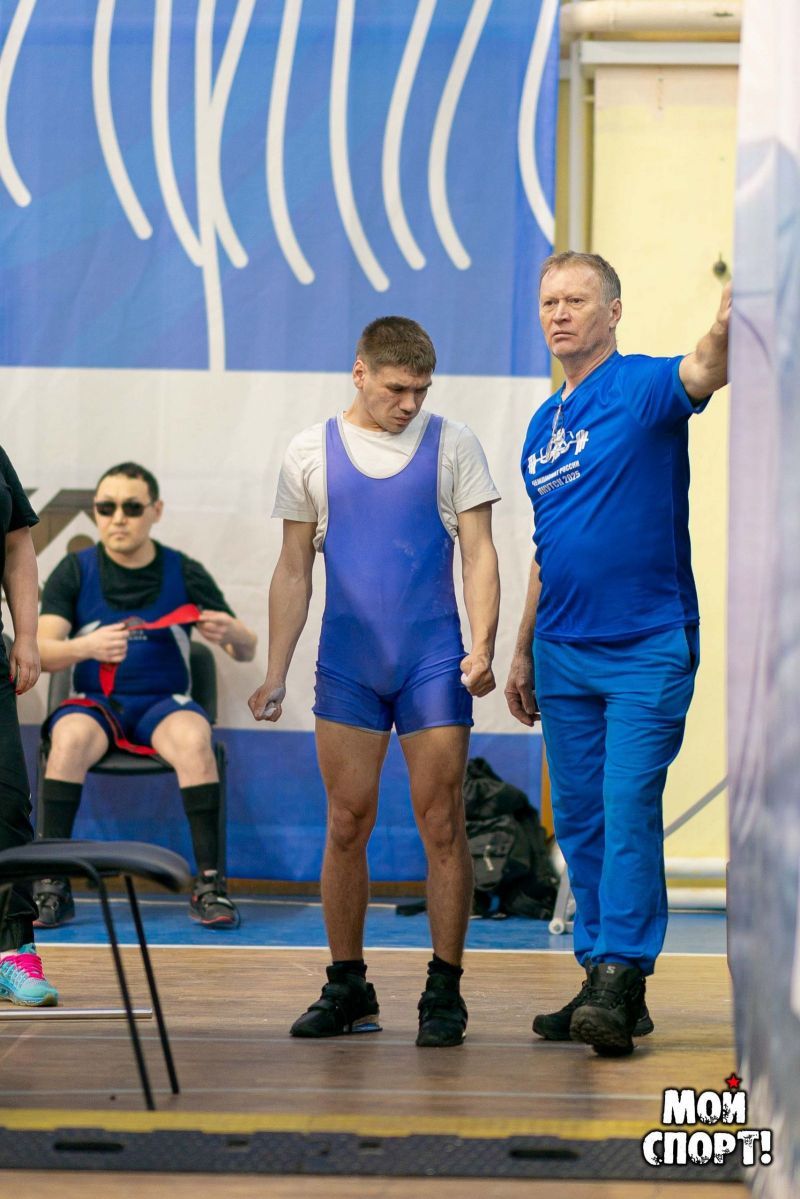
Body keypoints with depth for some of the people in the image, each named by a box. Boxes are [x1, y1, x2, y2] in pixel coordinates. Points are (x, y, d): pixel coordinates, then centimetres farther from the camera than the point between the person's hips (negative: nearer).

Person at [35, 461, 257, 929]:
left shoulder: (185, 573, 2)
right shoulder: (75, 571, 2)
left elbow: (247, 652, 2)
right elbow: (41, 651, -9)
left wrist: (231, 633, -23)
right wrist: (87, 648, -32)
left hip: (164, 702, 0)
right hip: (95, 701, 0)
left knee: (193, 738, -34)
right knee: (70, 737, -34)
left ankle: (209, 885, -31)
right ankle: (53, 887, -32)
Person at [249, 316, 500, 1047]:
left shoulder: (452, 445, 3)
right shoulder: (312, 453, 6)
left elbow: (479, 553, 2)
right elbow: (294, 569, 10)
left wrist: (482, 646, -11)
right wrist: (275, 673, 5)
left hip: (433, 660, -1)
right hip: (347, 661, 1)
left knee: (441, 827, -3)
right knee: (346, 826, 3)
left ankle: (444, 991, 4)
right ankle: (347, 988, 13)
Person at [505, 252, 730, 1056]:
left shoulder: (643, 388, -6)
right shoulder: (541, 427, 15)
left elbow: (703, 373, -30)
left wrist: (726, 329, -53)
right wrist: (523, 652, 21)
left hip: (647, 648, -7)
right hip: (563, 653, 7)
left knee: (629, 809, -12)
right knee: (580, 818, 8)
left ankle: (618, 980, -13)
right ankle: (603, 982, 15)